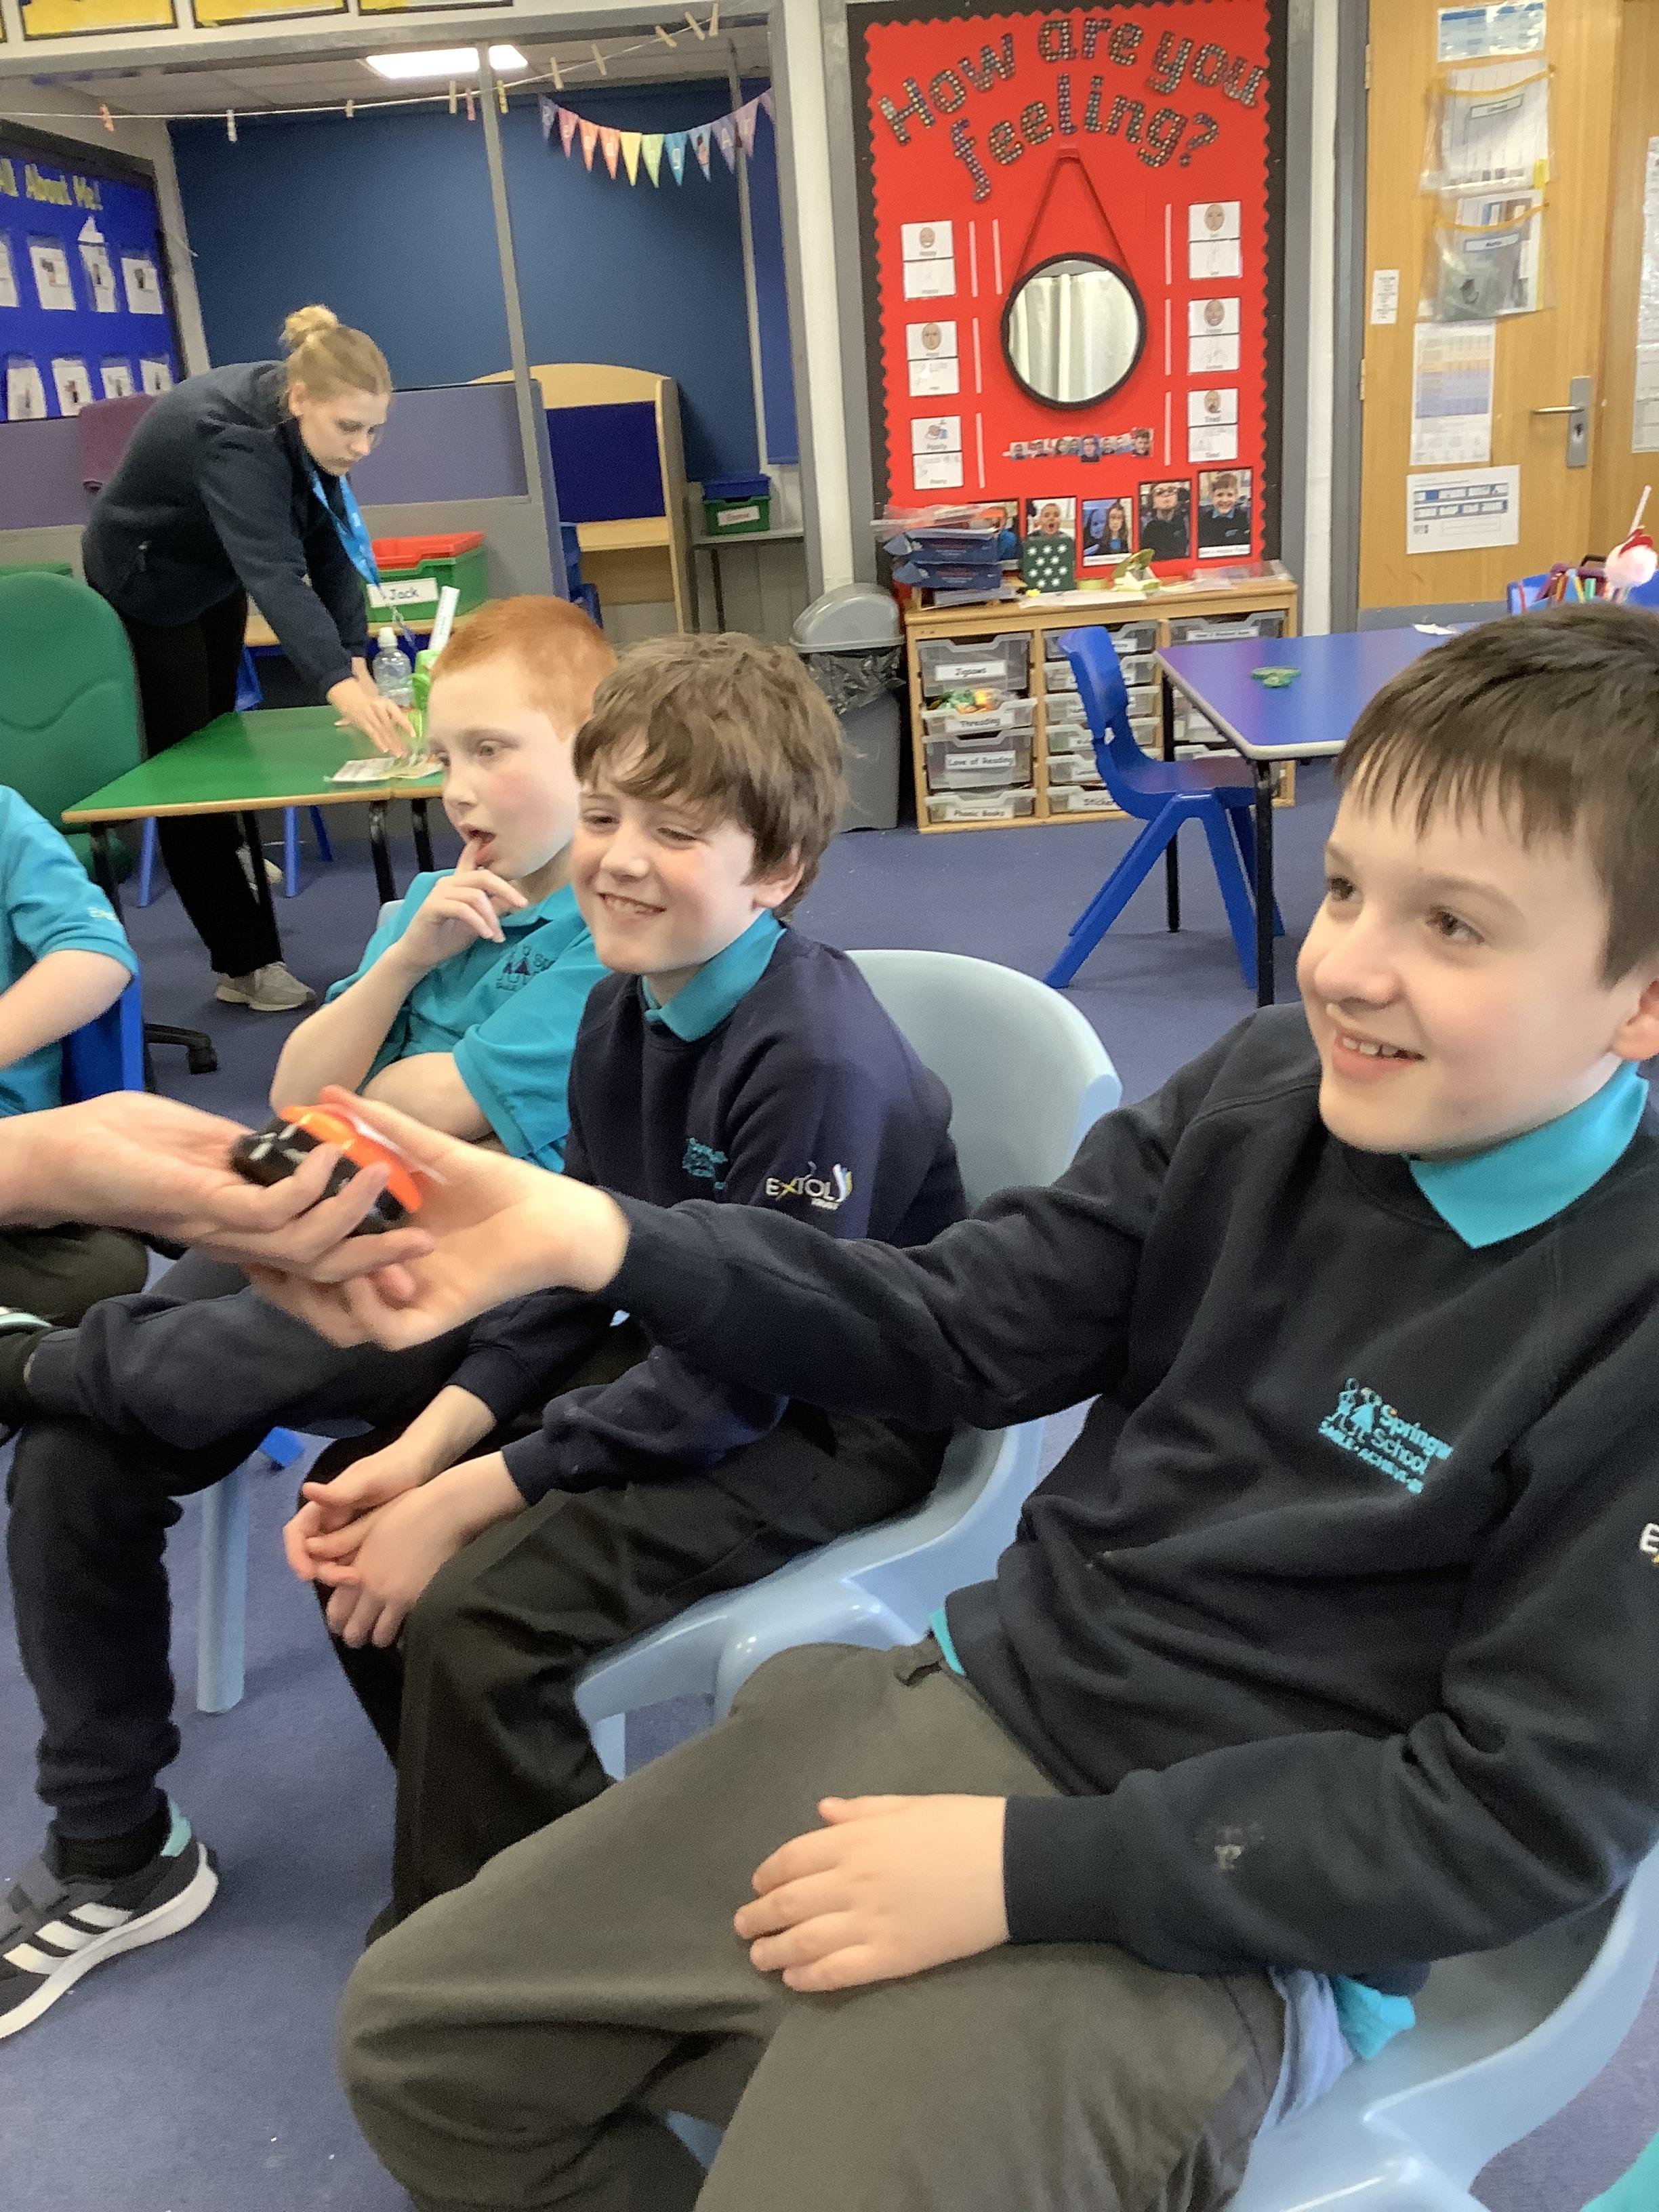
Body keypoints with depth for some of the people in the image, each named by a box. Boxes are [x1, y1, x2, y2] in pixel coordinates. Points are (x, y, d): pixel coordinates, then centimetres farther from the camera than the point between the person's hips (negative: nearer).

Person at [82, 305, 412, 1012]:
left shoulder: (306, 423, -18)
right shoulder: (233, 435, -40)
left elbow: (328, 544, -17)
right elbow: (274, 573, -53)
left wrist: (355, 657, -29)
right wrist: (341, 687, -65)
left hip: (214, 572, 7)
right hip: (147, 583, -7)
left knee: (220, 724, 22)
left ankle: (225, 858, 43)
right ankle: (245, 962, 3)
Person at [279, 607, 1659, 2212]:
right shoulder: (1270, 1082, -5)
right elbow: (958, 1335, -3)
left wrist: (1031, 1866, -20)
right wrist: (595, 1240, -18)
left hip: (1219, 1915, -5)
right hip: (968, 1703, 5)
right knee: (419, 2038, 9)